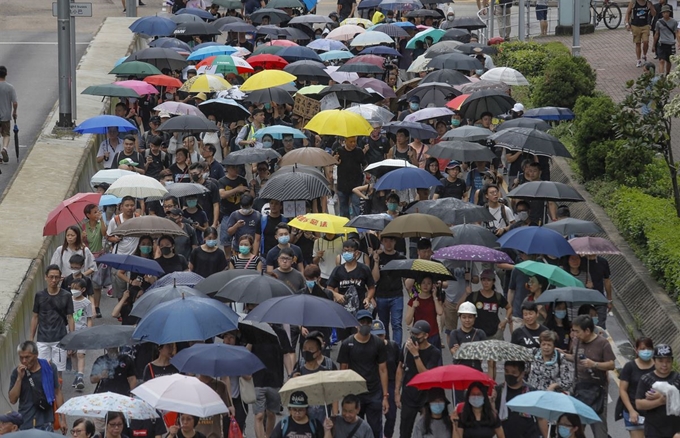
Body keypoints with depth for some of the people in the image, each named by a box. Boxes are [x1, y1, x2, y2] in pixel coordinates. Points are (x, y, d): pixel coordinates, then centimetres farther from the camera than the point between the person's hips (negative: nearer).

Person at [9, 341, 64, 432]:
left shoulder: (49, 368, -1)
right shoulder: (17, 373, 1)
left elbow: (57, 393, 5)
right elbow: (12, 400, -3)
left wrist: (62, 418, 4)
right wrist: (19, 378, -12)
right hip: (25, 425, 1)